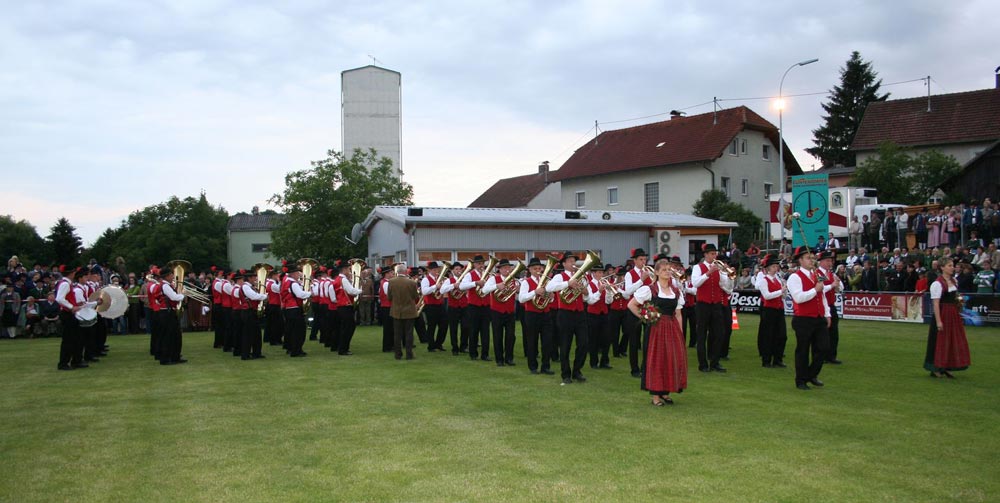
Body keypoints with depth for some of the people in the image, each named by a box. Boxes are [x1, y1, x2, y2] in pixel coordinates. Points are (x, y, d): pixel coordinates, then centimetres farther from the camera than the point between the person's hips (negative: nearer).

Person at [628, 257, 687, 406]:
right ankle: (655, 394, 7)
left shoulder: (676, 291, 9)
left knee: (674, 359, 4)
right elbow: (631, 305, -5)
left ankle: (665, 392, 19)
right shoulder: (649, 289, -5)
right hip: (656, 328, -5)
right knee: (656, 359, -1)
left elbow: (678, 314, 10)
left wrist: (680, 333, 5)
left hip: (672, 327, 5)